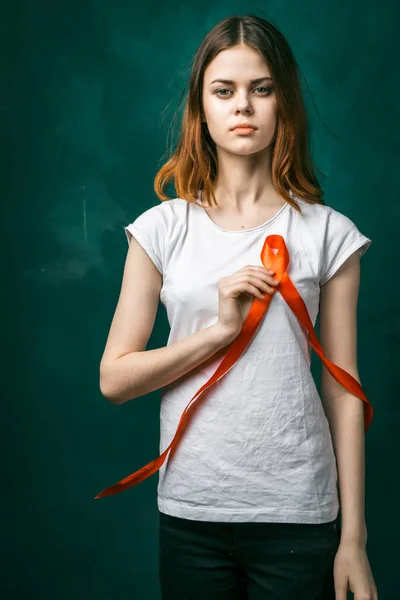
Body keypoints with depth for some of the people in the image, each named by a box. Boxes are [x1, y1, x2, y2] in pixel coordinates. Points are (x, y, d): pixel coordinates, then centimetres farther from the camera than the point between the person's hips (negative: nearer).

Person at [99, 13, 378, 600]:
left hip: (298, 514, 0)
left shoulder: (328, 233, -1)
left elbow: (343, 390, 0)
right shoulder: (162, 228, 0)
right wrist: (221, 328, -15)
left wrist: (353, 539, -1)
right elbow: (114, 379, -2)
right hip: (191, 510, 1)